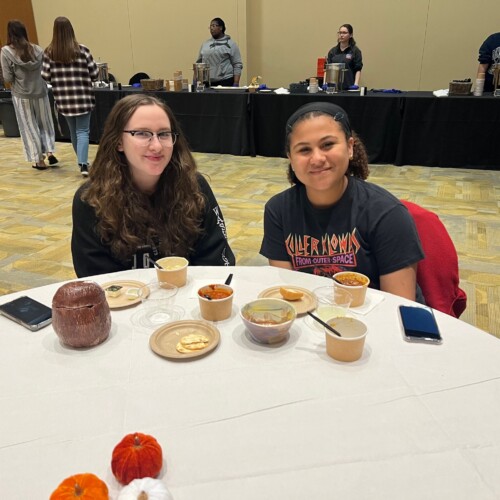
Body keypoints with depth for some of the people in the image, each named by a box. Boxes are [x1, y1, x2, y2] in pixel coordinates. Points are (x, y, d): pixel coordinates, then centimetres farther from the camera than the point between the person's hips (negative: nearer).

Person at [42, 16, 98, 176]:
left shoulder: (49, 52, -1)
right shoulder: (82, 50, -6)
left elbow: (45, 77, -1)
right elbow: (94, 74, -3)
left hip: (63, 99, 3)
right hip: (82, 98, -2)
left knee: (74, 131, 17)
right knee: (83, 131, 1)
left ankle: (83, 161, 29)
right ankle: (83, 164, -15)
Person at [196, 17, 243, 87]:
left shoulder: (230, 44, 2)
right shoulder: (205, 44, 14)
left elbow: (237, 65, -2)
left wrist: (236, 84, -11)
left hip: (225, 82, -3)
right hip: (207, 82, 4)